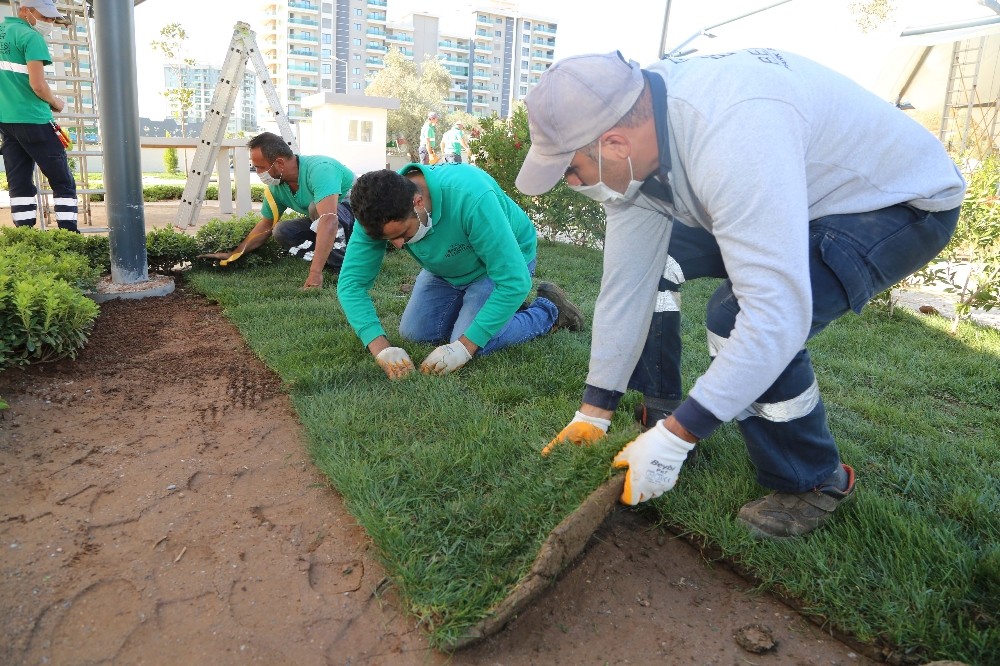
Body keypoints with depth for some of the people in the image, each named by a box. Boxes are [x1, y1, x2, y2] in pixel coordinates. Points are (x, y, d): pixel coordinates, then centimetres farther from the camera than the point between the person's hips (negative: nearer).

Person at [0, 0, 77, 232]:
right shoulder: (31, 37, -10)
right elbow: (38, 85, -17)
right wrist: (56, 102, 1)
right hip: (32, 119, -8)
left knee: (19, 184, 6)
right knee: (63, 183, -4)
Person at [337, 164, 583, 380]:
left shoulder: (470, 197, -42)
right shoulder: (380, 213, -27)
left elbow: (515, 281, -40)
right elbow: (350, 283, -24)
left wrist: (464, 346, -40)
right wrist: (381, 347, -38)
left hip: (503, 261, -6)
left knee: (473, 346, -20)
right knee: (414, 333, 4)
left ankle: (549, 311, 5)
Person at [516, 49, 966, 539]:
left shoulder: (730, 136, -40)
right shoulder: (631, 142, -13)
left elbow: (779, 315, -42)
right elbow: (625, 280, -10)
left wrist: (674, 439, -36)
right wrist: (594, 411, -5)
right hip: (805, 190, 8)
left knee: (737, 319, -30)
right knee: (644, 258, 1)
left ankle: (815, 484, -4)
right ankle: (657, 414, 14)